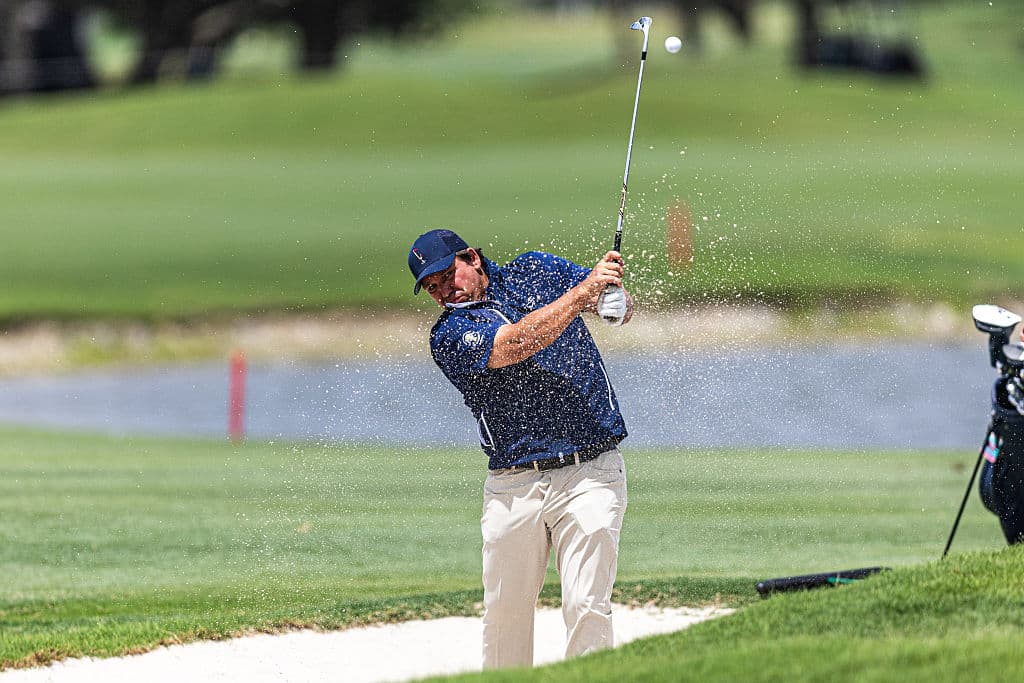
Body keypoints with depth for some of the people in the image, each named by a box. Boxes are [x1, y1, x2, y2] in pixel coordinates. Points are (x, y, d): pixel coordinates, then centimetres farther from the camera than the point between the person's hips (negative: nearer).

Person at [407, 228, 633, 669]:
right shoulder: (448, 337, -2)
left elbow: (622, 310, 11)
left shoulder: (538, 270, 9)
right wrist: (583, 290, -23)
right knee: (505, 612, 7)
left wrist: (615, 296, -14)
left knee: (586, 608, -11)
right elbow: (516, 343, -19)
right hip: (512, 486, 0)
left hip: (590, 474, 0)